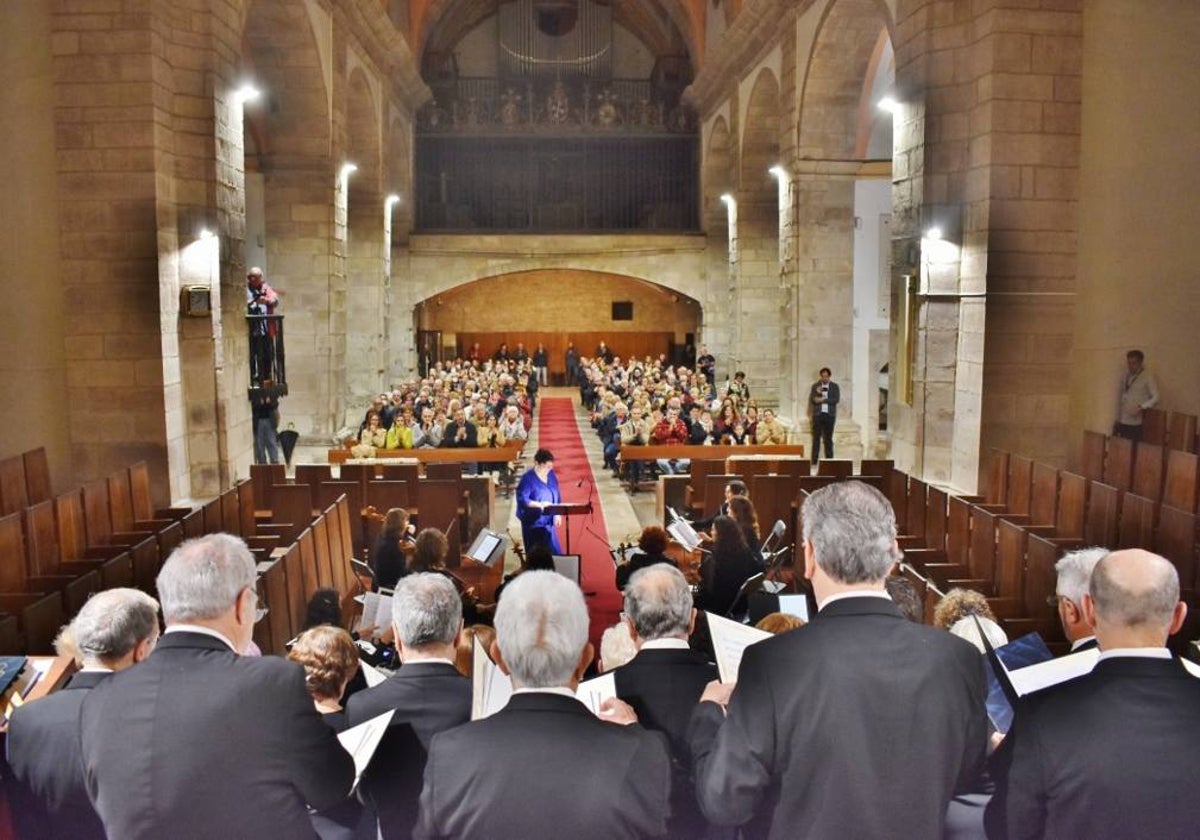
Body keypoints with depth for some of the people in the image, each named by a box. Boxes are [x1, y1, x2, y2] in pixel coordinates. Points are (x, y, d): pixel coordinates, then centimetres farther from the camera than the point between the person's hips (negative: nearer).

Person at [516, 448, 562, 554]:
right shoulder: (528, 479, -14)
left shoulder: (551, 475, 6)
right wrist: (540, 504, -29)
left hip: (549, 521, 6)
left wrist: (558, 513, 4)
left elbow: (557, 496, 14)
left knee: (553, 552, 10)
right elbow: (522, 499, -20)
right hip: (534, 522, -6)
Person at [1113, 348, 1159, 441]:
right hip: (1122, 422, 5)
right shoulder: (1125, 376, 12)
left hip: (1137, 424, -5)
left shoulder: (1147, 377, -4)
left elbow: (1156, 398, -9)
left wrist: (1141, 407, -24)